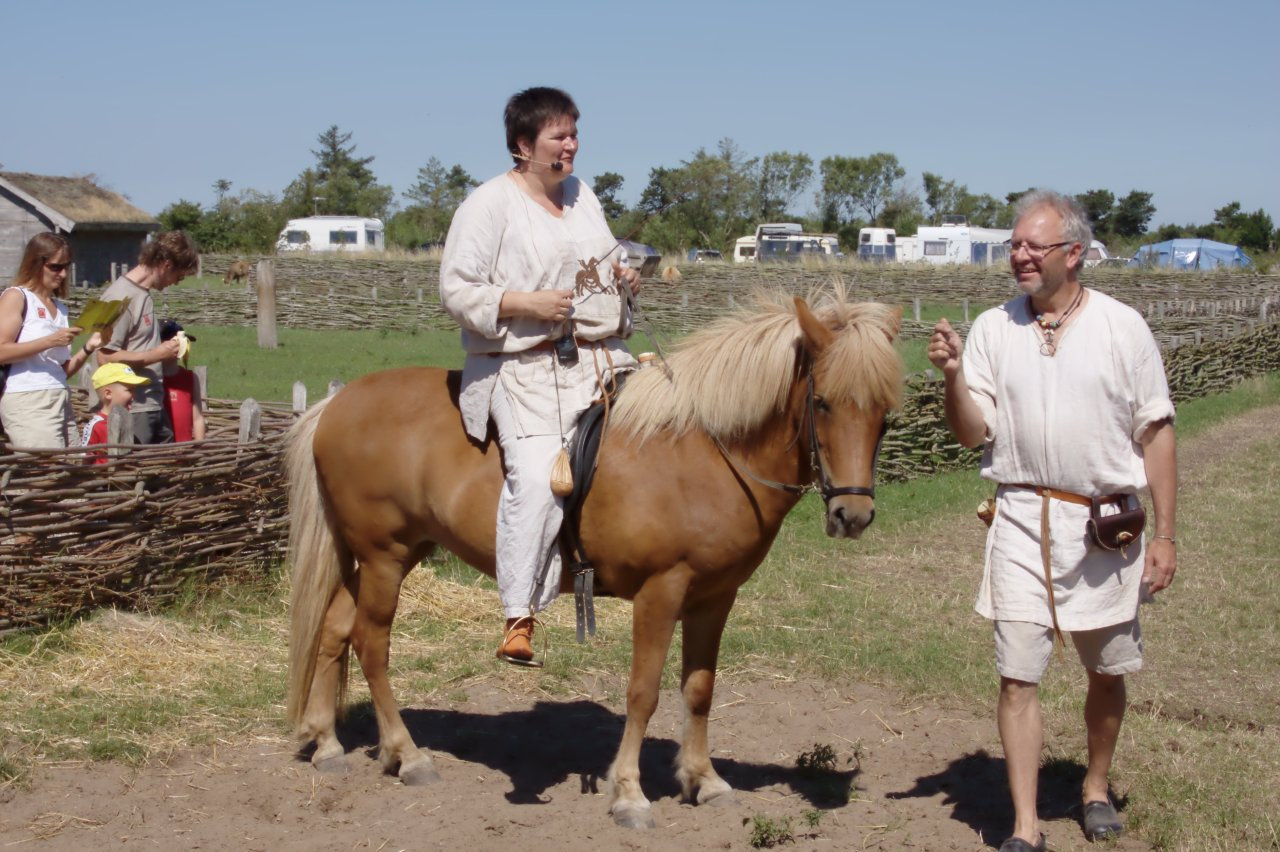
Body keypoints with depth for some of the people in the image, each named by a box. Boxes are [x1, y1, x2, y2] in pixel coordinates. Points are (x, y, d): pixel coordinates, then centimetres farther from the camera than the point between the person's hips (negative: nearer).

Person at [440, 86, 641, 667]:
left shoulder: (583, 195, 18)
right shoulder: (489, 205, -4)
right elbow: (457, 291, -8)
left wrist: (624, 277, 8)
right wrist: (526, 303, -19)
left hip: (602, 359, 7)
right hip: (526, 369, -7)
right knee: (536, 479, -25)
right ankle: (519, 617, -18)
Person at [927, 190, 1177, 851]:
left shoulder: (1122, 327, -3)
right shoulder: (992, 329, 1)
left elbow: (1156, 434, 0)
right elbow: (973, 433, 0)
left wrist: (1165, 535, -2)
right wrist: (952, 375, -19)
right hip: (1023, 522, 0)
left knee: (1107, 671, 14)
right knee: (1018, 677, -3)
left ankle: (1096, 786, 38)